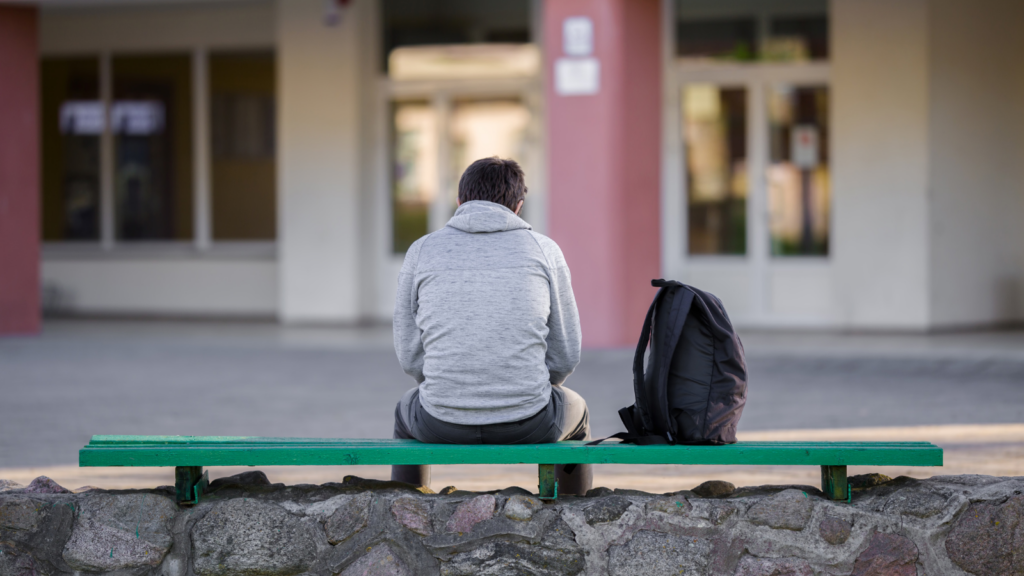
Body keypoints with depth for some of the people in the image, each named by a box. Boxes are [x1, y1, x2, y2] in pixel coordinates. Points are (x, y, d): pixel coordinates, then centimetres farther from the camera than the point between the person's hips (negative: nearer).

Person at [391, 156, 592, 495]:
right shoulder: (544, 250, 3)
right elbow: (565, 356, 5)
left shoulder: (422, 251, 4)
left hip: (443, 427, 1)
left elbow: (411, 355, 6)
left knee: (407, 412, 38)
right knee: (575, 410, 36)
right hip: (527, 427, -1)